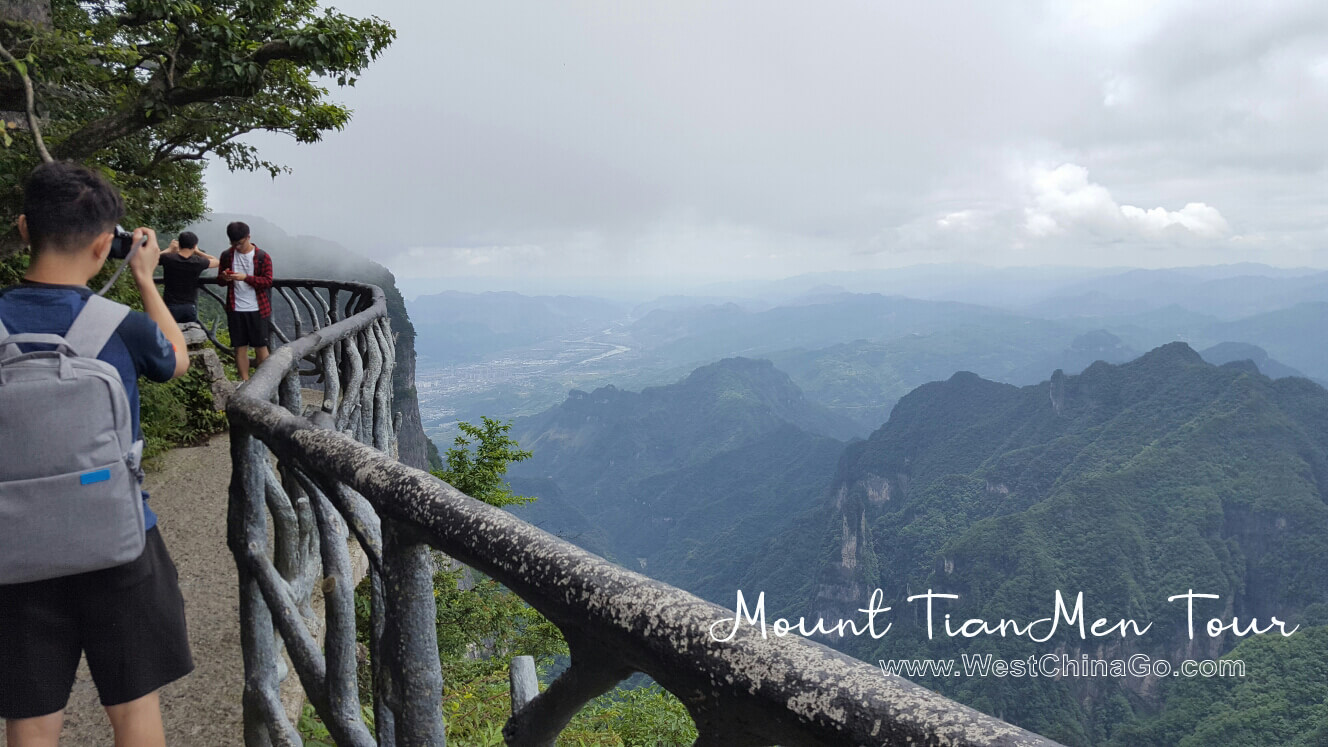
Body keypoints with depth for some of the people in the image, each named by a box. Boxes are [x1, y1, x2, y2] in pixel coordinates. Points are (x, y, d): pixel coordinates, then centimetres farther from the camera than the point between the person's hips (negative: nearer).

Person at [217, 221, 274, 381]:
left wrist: (246, 277, -22)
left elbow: (268, 282, -9)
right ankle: (245, 381, 14)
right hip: (235, 309, 3)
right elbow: (220, 279, 15)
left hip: (257, 309, -3)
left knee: (260, 346, 3)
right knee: (240, 346, 7)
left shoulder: (262, 257, -4)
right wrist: (224, 277, -10)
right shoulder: (227, 255, 6)